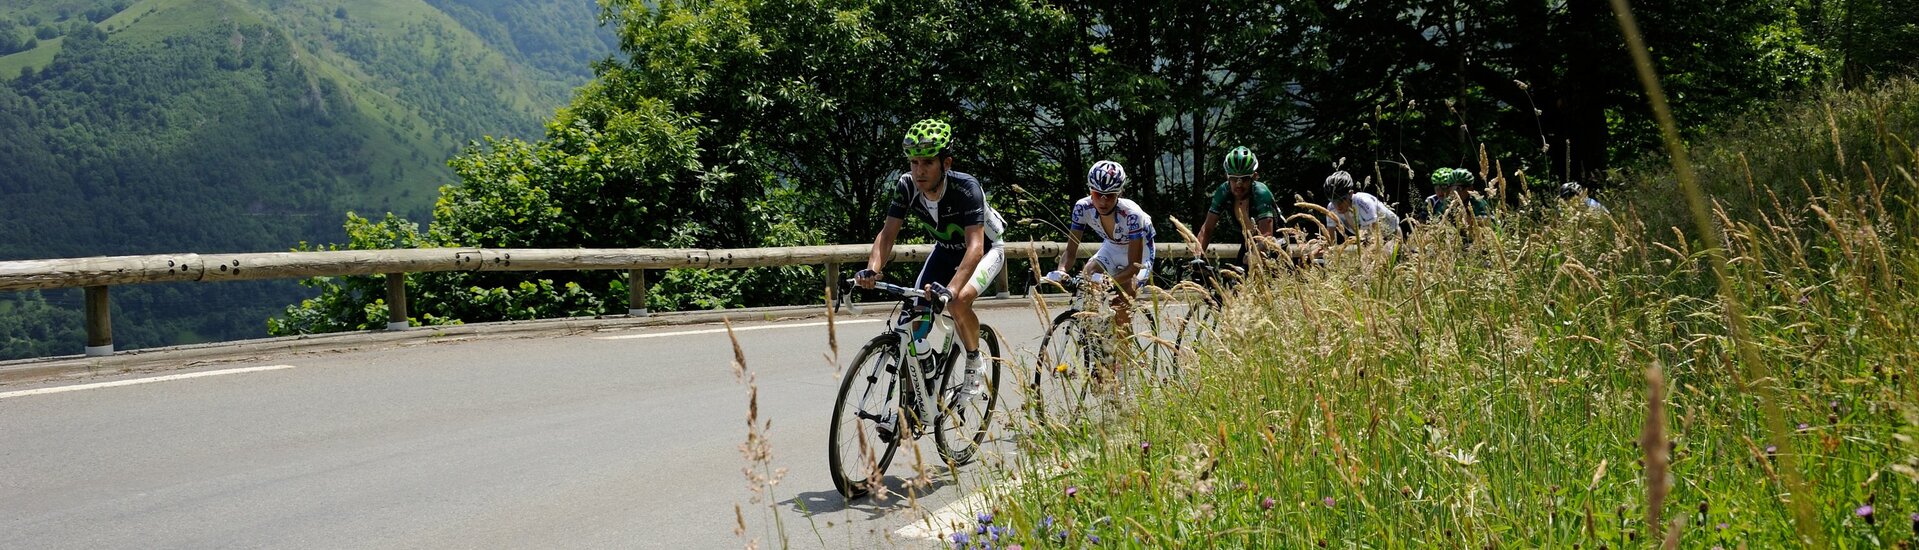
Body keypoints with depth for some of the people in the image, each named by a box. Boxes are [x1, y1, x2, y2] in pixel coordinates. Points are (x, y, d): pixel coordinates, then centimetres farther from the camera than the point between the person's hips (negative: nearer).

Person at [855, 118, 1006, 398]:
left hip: (986, 249, -5)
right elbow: (888, 233, -22)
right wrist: (872, 270, -43)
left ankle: (974, 367, -7)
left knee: (959, 301, -32)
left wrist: (950, 290, -60)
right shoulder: (906, 186, -22)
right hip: (946, 250, 5)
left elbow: (974, 246, -45)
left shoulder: (966, 188, -36)